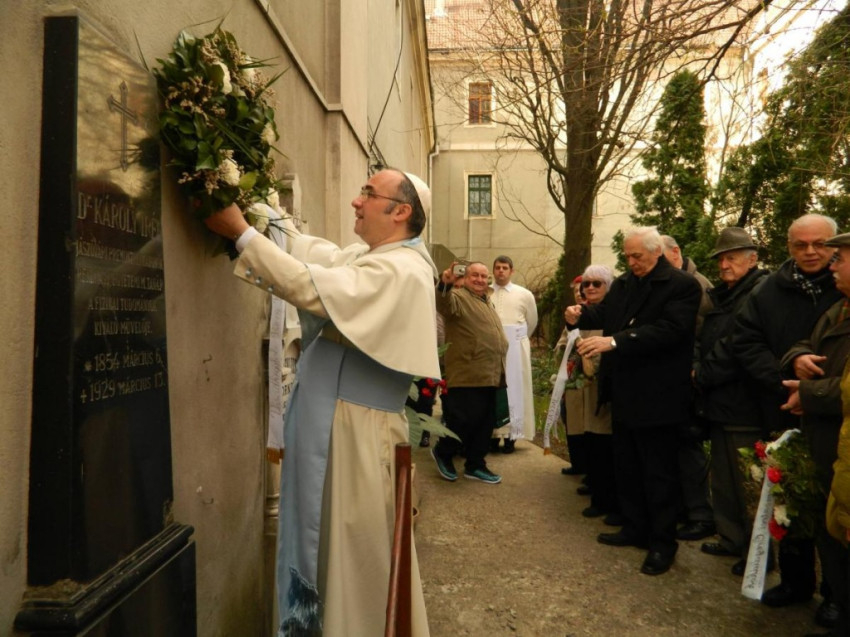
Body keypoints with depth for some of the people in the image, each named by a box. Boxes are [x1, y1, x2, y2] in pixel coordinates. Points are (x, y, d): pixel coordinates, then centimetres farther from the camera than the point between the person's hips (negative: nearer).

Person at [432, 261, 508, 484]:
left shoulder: (487, 302, 22)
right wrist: (445, 284, -48)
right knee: (465, 421, -6)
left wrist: (499, 366, 24)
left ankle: (475, 465, 24)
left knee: (485, 423, 12)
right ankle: (443, 452, 19)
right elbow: (443, 305, -29)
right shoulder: (458, 297, -5)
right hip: (468, 375, -9)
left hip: (490, 375, 9)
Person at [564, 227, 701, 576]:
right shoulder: (623, 283, 11)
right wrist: (581, 315, -16)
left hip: (657, 396, -8)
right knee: (626, 465, 18)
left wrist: (614, 341, -31)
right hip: (624, 393, 8)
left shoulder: (682, 285, -12)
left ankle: (662, 543, 19)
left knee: (658, 472, 4)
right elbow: (604, 313, 8)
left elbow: (668, 330, -24)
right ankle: (635, 528, 34)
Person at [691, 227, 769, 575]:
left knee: (747, 484, 1)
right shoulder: (719, 296, 16)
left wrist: (703, 375, -13)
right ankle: (732, 539, 33)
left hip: (745, 408, -9)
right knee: (722, 478, 18)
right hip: (719, 404, 9)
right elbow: (705, 340, 17)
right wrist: (697, 367, -2)